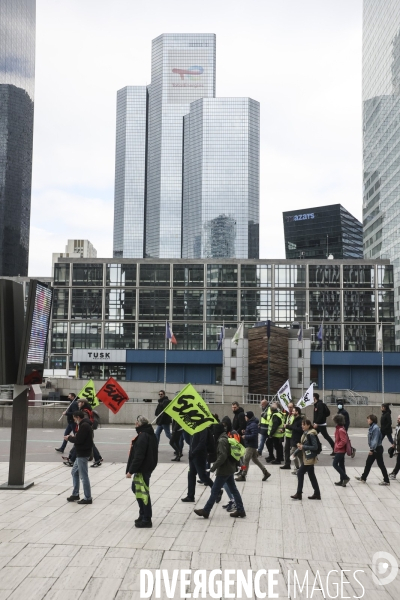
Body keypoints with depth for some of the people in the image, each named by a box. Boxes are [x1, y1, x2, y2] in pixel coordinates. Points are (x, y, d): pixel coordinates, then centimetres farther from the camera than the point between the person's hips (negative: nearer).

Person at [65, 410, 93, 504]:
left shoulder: (84, 426, -19)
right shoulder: (85, 425, 14)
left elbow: (78, 440, -23)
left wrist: (69, 438, -7)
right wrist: (72, 437, 5)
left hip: (83, 454, -11)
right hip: (81, 453, 11)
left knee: (83, 476, -4)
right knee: (74, 472, 20)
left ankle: (88, 498, 3)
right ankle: (75, 494, 29)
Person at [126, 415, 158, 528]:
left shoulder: (143, 436, -22)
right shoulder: (150, 434, 10)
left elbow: (138, 456, -25)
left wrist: (130, 471, -19)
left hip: (142, 469, -11)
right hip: (147, 467, 11)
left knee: (143, 493, -2)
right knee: (137, 489, 23)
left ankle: (146, 520, 6)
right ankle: (143, 515, 31)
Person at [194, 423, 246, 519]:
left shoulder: (222, 440, -19)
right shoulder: (228, 438, 11)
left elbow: (223, 456, -27)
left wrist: (214, 466, -19)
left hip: (224, 470, -10)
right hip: (230, 468, 10)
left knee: (215, 491, -1)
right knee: (233, 490, 13)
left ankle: (205, 511, 6)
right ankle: (240, 511, 15)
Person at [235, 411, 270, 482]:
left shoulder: (253, 425, -19)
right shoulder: (250, 424, 13)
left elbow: (253, 435, -26)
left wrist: (245, 436, -18)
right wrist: (245, 432, 7)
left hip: (251, 445, -11)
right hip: (250, 445, 11)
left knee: (246, 460, -5)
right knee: (255, 459, 15)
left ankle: (243, 476, 1)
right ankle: (265, 473, 19)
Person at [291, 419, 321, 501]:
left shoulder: (311, 434, -19)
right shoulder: (306, 433, 9)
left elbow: (315, 447, -20)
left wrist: (303, 447, -20)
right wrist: (301, 445, -1)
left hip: (309, 458, -9)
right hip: (307, 457, 9)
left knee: (300, 473, -5)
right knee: (311, 475, 13)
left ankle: (299, 494, 4)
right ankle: (317, 494, 20)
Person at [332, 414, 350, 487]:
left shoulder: (341, 429, -21)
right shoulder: (339, 428, 9)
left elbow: (344, 441, -25)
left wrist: (337, 446, -15)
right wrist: (337, 446, 11)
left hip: (340, 451, -10)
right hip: (340, 450, 10)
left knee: (335, 464, -5)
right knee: (341, 465, 13)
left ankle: (345, 477, -2)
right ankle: (342, 481, 20)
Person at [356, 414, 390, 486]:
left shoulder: (375, 428, -20)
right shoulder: (371, 427, 8)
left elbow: (375, 440, -24)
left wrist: (372, 449, -24)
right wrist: (371, 449, 14)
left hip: (377, 449, -10)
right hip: (373, 449, 10)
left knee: (381, 465, -1)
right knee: (368, 463, 14)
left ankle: (386, 481, 8)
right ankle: (363, 478, 23)